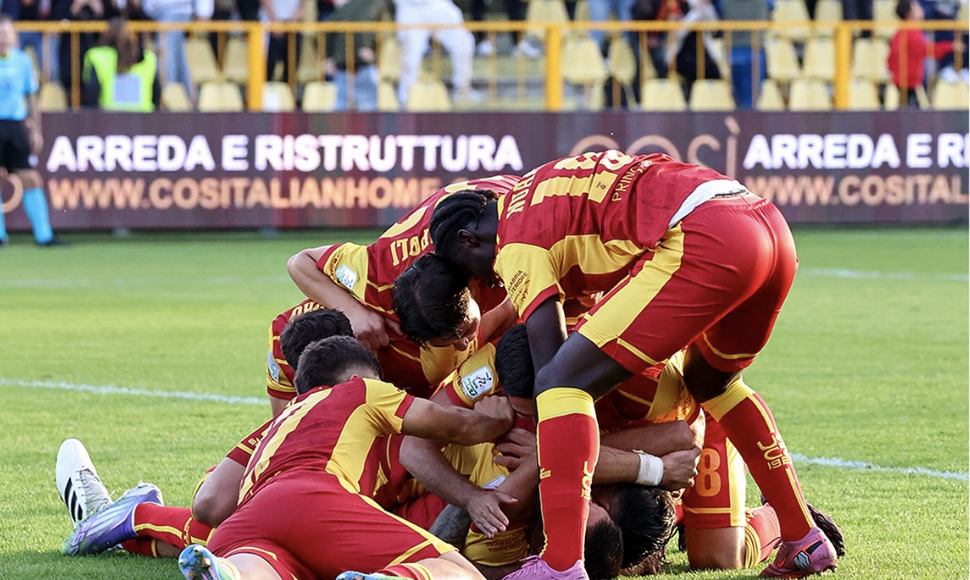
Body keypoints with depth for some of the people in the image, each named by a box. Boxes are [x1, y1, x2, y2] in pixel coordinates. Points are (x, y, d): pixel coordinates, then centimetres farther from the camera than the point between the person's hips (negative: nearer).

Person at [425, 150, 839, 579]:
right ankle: (805, 539, 37)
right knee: (709, 381, 35)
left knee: (563, 382, -5)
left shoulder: (517, 242, 7)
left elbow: (551, 368, 1)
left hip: (705, 241, -9)